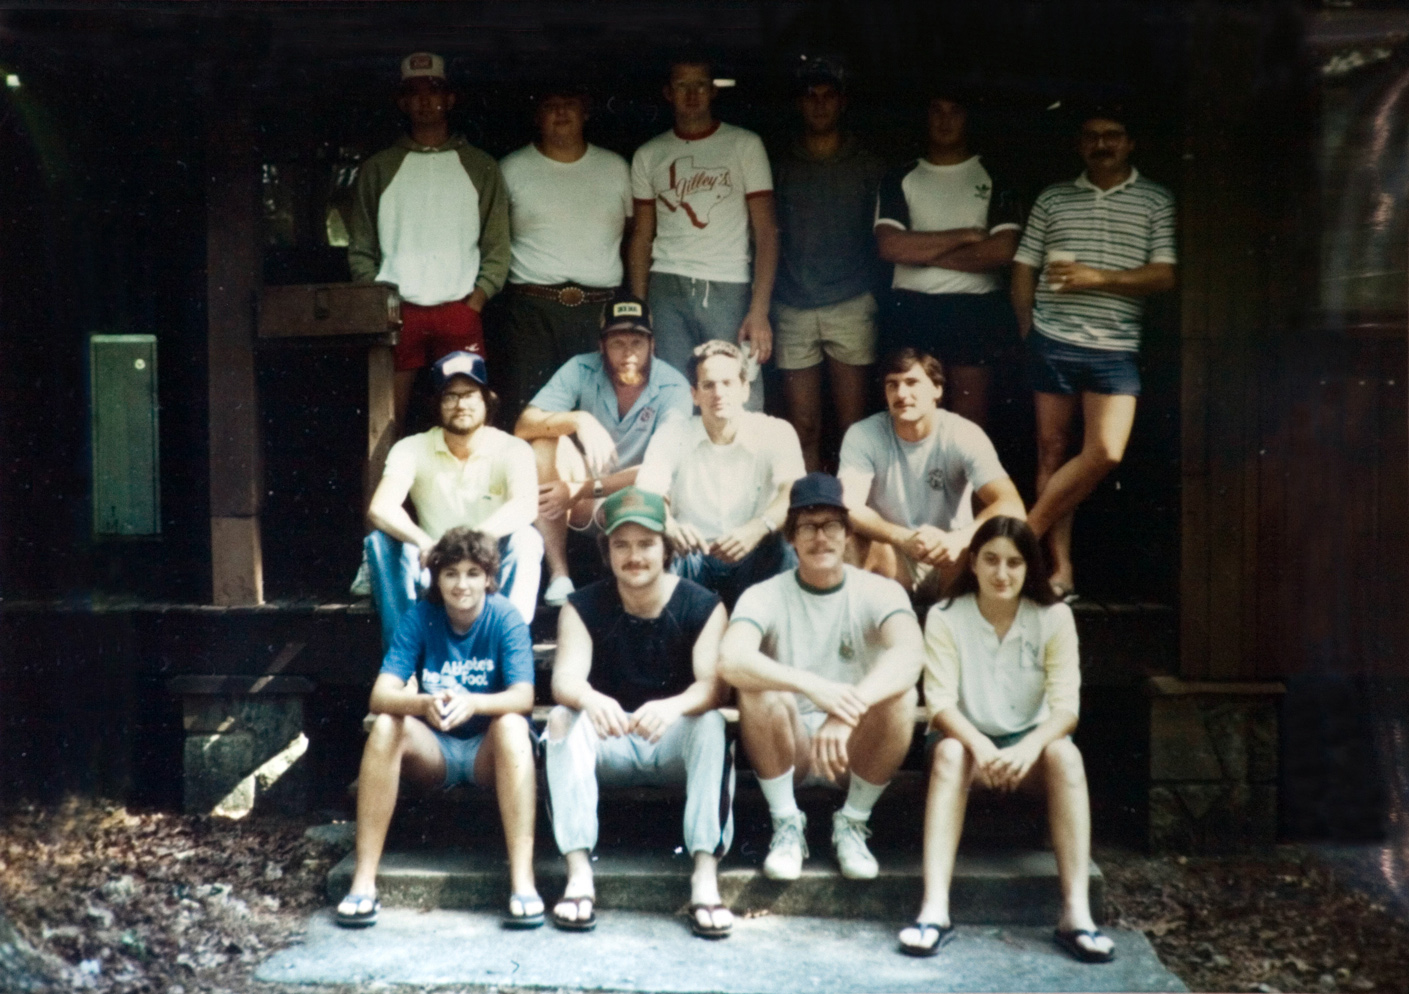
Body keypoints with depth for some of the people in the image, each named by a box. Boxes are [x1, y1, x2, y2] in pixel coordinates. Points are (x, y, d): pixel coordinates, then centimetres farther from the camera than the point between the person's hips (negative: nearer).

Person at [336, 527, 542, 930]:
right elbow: (380, 695, -19)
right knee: (386, 726, -27)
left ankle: (522, 880, -38)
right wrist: (424, 704, -41)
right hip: (435, 750, 2)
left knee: (512, 725, -33)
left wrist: (471, 703, -43)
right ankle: (363, 880, -27)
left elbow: (523, 696, -23)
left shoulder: (505, 618, -12)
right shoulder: (421, 617, -8)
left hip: (489, 751, -2)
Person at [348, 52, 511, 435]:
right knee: (389, 421, -2)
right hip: (396, 312, 0)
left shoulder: (480, 167, 12)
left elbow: (497, 244, 8)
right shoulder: (378, 168, 12)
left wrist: (478, 298, -4)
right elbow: (360, 248, 10)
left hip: (459, 310, 0)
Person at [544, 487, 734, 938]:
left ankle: (705, 876, -36)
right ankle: (578, 873, -33)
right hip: (608, 747, 1)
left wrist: (673, 707, -45)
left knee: (711, 723, -32)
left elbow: (712, 685, -21)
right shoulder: (583, 607, -3)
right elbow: (565, 678, -20)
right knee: (562, 719, -27)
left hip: (674, 742, -1)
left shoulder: (702, 607, -7)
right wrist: (591, 700, -45)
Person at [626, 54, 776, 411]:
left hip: (729, 291, -2)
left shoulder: (745, 145, 5)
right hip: (666, 291, 2)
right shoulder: (649, 155, 13)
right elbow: (642, 236, 15)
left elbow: (766, 231, -1)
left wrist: (759, 311, -11)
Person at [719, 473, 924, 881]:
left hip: (855, 752, 1)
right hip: (789, 750, -1)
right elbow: (731, 660, -30)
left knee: (901, 695, -28)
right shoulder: (765, 596, -8)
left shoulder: (879, 592, -7)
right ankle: (786, 824, -9)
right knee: (760, 690, -30)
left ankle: (852, 823, -6)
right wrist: (812, 686, -46)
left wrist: (846, 714, -46)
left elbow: (908, 656, -29)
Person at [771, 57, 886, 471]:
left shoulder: (869, 166, 10)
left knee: (852, 426, -2)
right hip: (794, 309, 1)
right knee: (803, 428, 0)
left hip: (851, 307, -1)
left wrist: (876, 290, 0)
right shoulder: (780, 168, 13)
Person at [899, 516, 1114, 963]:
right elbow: (940, 702, -17)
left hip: (1028, 740, 1)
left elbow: (1066, 705, -14)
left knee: (1065, 754, -32)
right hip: (967, 737, -1)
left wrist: (1029, 747, -35)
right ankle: (934, 909, -42)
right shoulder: (945, 617, -9)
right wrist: (979, 746, -37)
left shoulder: (1054, 617, -6)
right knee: (950, 753, -35)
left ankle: (1076, 912, -36)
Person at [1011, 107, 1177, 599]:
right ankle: (1059, 567, 6)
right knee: (1052, 451, 1)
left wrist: (1097, 278, -12)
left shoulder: (1156, 201, 6)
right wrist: (1029, 332, 7)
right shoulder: (1052, 199, 11)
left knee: (1106, 452, -14)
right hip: (1052, 341, 1)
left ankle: (1026, 533, 2)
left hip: (1116, 348, -1)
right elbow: (1023, 269, 13)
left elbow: (1165, 275, -3)